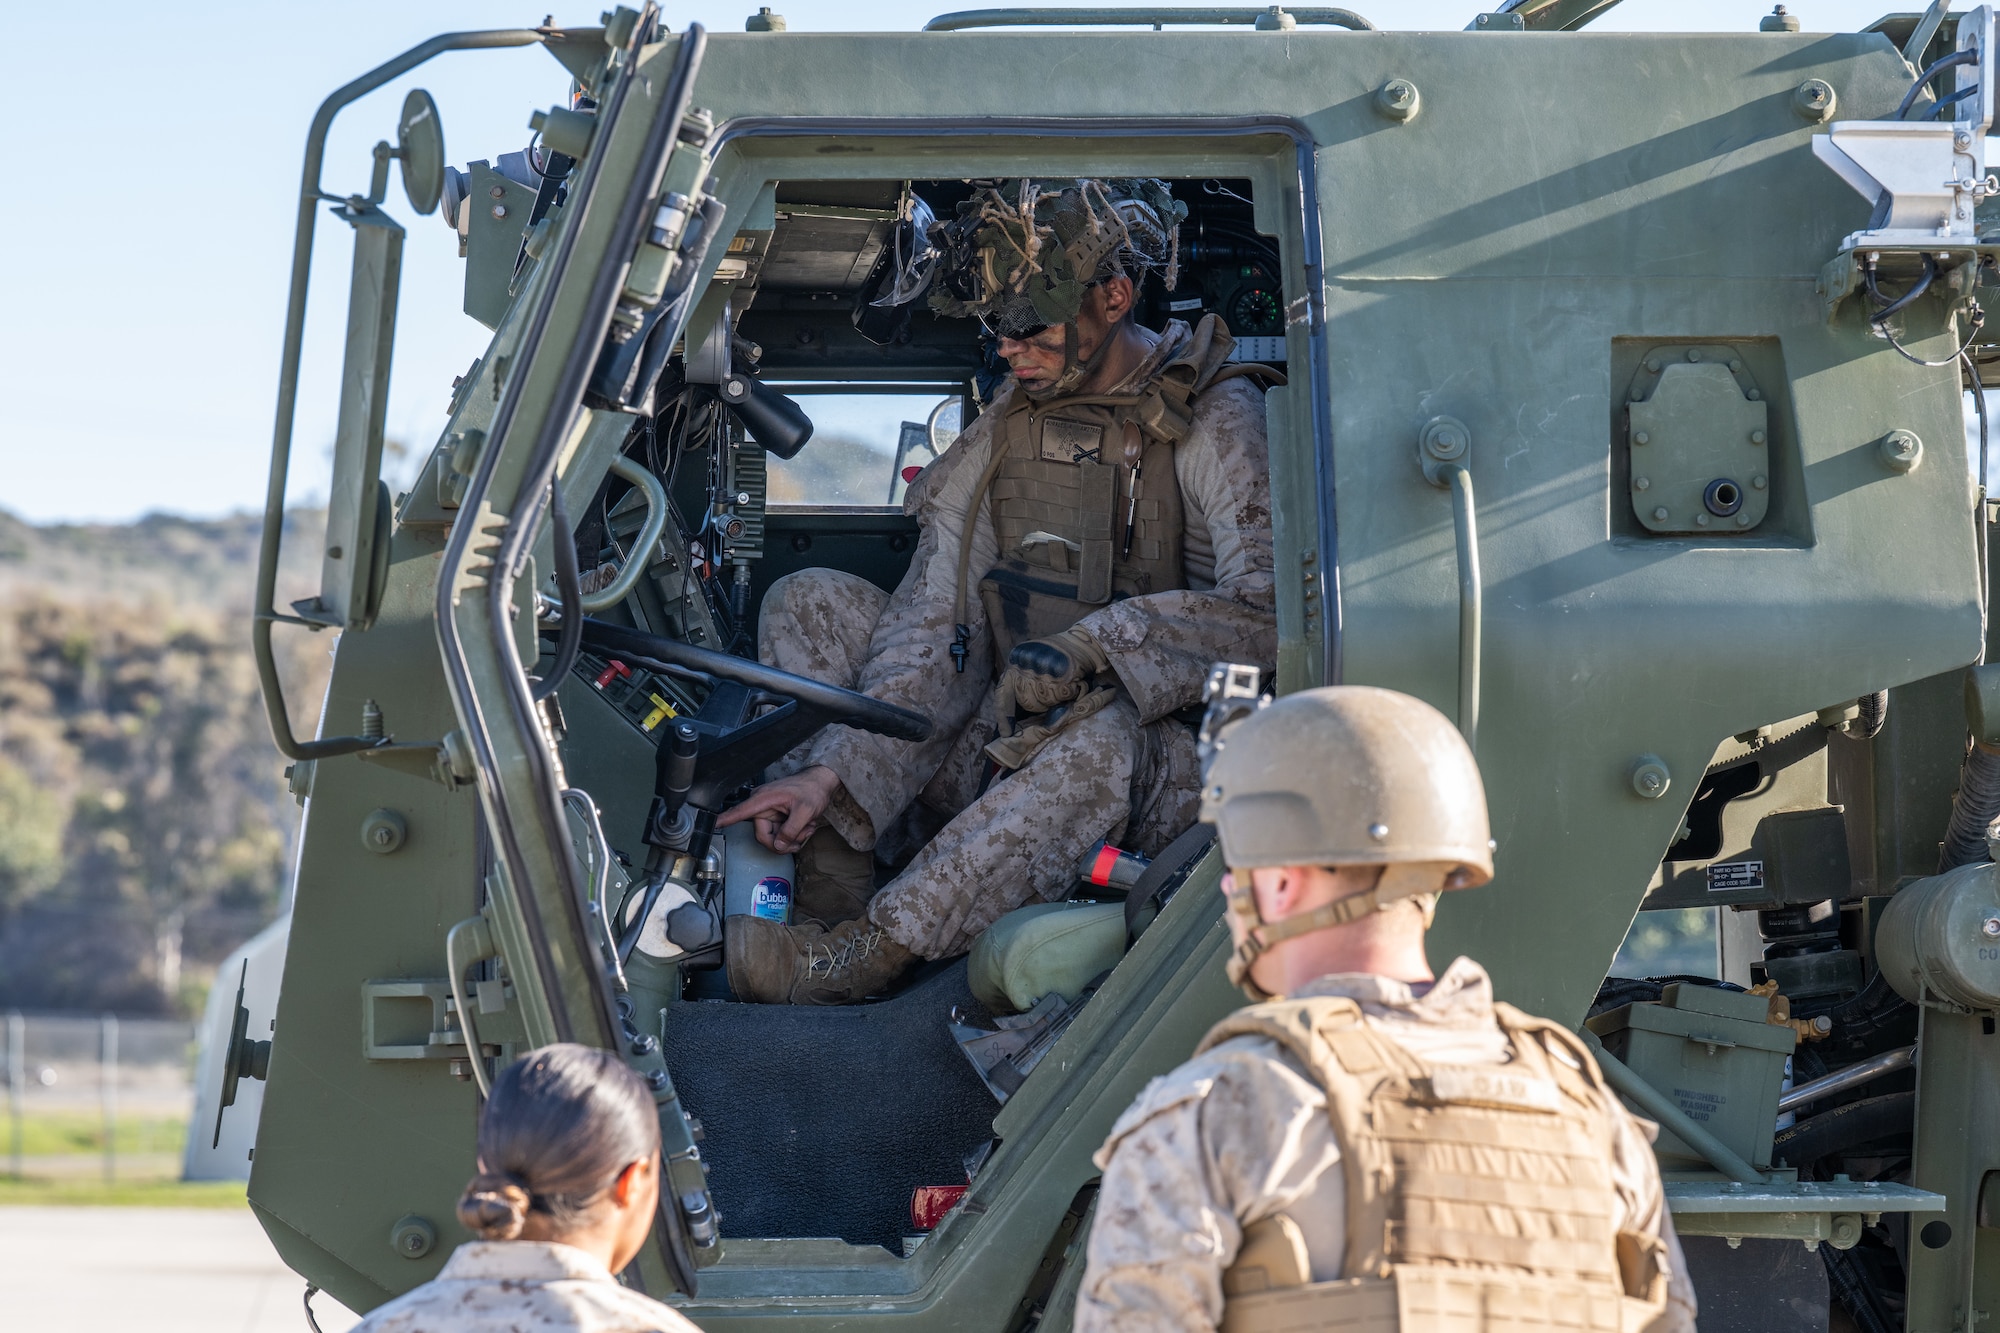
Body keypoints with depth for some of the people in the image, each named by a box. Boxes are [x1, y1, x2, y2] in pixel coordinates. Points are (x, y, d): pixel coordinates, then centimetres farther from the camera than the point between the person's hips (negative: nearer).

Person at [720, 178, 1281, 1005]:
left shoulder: (1213, 421, -8)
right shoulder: (1008, 426, 9)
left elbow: (1269, 610, -23)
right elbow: (934, 628, 1)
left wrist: (1095, 643, -31)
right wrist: (833, 769, -14)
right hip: (996, 743, 6)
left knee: (1103, 737, -41)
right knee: (809, 603, -5)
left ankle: (867, 953, -41)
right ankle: (834, 896, -22)